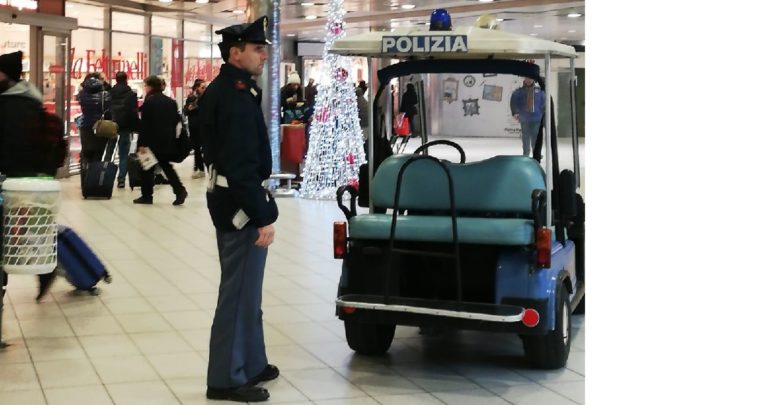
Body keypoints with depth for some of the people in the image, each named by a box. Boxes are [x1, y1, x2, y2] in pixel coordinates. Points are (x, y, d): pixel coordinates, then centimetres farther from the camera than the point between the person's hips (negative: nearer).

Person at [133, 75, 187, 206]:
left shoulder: (149, 101, -10)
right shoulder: (171, 102, 11)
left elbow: (145, 124, -14)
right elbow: (176, 121, 11)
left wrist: (142, 143, -13)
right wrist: (172, 137, 16)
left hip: (153, 140, -6)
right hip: (168, 140, 6)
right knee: (166, 165, 15)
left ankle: (147, 195, 6)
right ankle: (180, 190, 0)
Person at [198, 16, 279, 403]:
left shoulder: (220, 90, 13)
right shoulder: (237, 95, -19)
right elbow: (243, 165, -25)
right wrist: (263, 217, -24)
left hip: (225, 198, 11)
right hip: (240, 204, -11)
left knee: (244, 290, 19)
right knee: (240, 292, -2)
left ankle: (251, 363, 31)